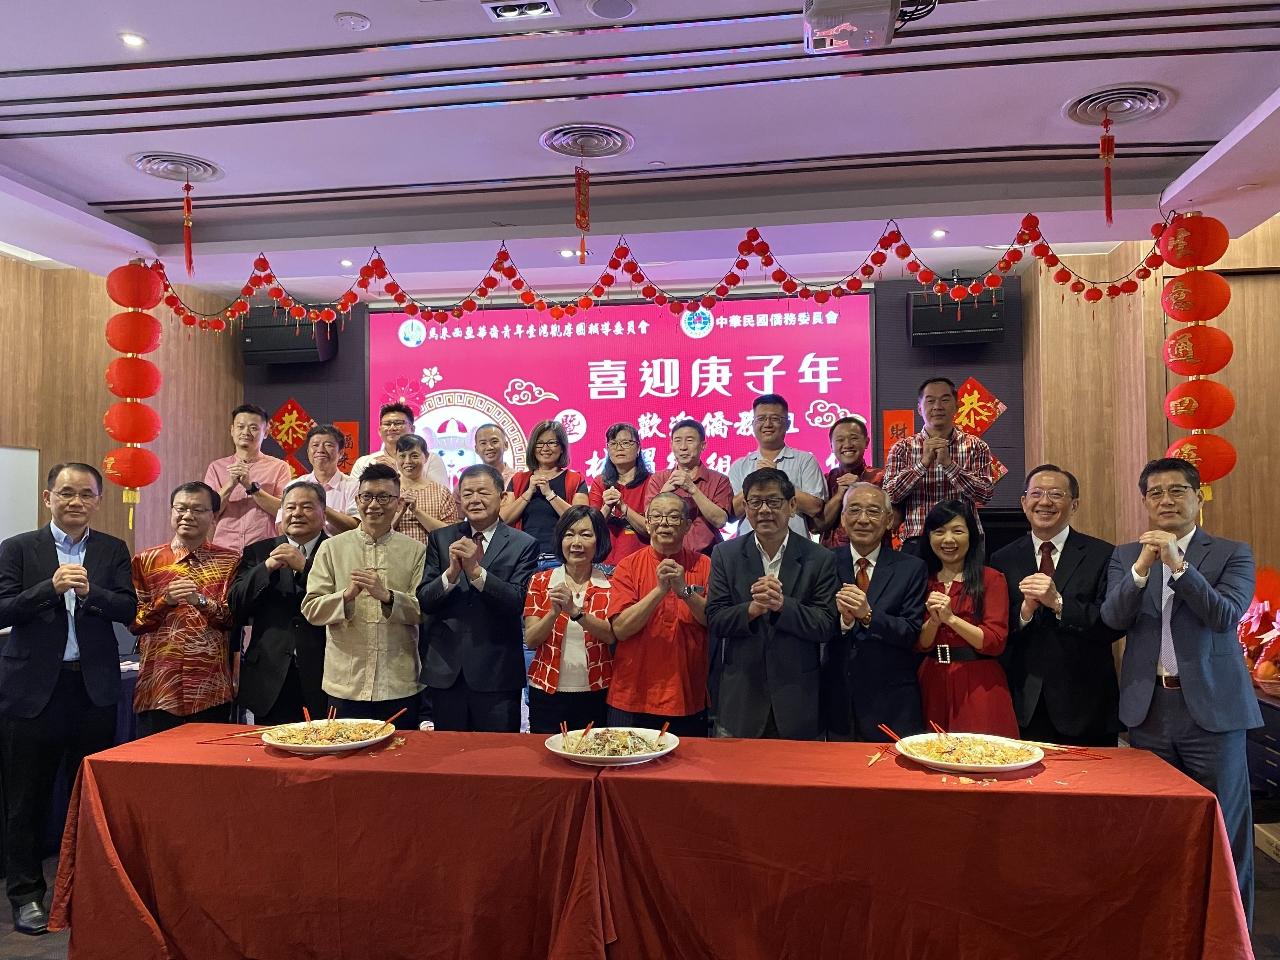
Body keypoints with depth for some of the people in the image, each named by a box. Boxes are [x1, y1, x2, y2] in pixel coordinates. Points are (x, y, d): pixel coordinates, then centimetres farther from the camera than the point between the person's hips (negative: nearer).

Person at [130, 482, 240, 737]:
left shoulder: (229, 561, 6)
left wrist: (201, 601, -18)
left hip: (211, 687, -1)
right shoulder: (146, 561, 9)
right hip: (157, 686, 1)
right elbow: (134, 622, 5)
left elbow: (236, 618, -2)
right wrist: (165, 601, -12)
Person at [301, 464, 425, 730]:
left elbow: (425, 610, -4)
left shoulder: (415, 551, 3)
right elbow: (311, 610, 0)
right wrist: (347, 595, -17)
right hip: (345, 684, 0)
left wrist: (387, 596, -19)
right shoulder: (331, 548, 5)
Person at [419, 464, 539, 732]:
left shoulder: (523, 545, -3)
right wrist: (452, 572, -20)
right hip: (445, 670, 3)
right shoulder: (440, 539, 5)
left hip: (497, 673, -2)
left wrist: (476, 570, -23)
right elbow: (424, 601, -1)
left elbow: (518, 603, -12)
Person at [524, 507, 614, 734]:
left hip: (595, 695, 0)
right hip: (547, 694, 0)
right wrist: (554, 612, -21)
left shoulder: (610, 585, 1)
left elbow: (611, 635, -14)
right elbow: (530, 640, -3)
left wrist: (574, 610, -27)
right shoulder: (541, 581, 2)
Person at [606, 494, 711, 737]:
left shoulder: (703, 566, 2)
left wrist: (685, 590, -20)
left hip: (689, 699, 1)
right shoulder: (628, 566, -1)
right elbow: (620, 629, -10)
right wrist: (660, 590, -21)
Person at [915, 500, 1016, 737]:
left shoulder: (991, 579, -1)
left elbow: (995, 642, -9)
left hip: (978, 686, -3)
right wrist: (933, 621, -14)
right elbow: (920, 645, 5)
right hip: (933, 684, 3)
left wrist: (951, 618, -18)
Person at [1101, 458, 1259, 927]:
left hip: (1211, 706, -2)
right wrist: (1142, 567, -21)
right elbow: (1113, 618, -6)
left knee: (1221, 827, 4)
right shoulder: (1125, 556, 7)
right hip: (1148, 708, 3)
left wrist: (1178, 563, -25)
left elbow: (1225, 615, -14)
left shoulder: (1232, 553, 0)